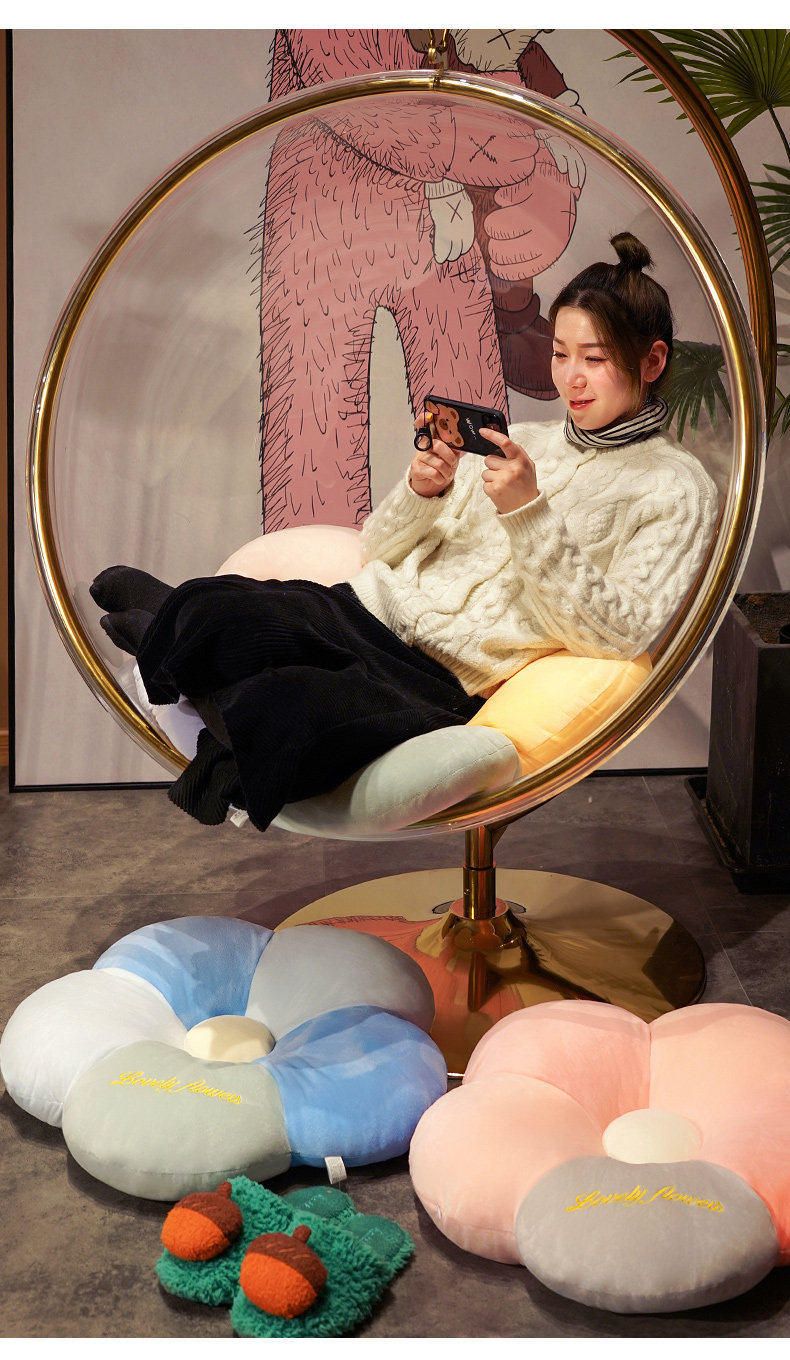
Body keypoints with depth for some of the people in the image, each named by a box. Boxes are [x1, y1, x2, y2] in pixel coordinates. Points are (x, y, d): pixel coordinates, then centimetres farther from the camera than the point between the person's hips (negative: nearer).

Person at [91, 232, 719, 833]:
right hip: (370, 610, 4)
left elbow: (620, 637, -9)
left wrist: (531, 514, -15)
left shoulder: (678, 488, 5)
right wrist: (421, 492, -3)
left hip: (447, 683, -4)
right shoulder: (524, 441, 22)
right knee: (218, 610, -31)